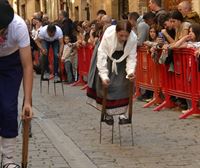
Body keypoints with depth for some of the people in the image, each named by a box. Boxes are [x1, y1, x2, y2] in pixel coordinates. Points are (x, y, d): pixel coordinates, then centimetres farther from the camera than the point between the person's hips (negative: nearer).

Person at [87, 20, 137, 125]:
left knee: (123, 85, -7)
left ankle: (122, 113, 1)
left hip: (122, 59, 2)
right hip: (108, 57, -2)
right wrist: (104, 76, -38)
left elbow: (131, 57, -20)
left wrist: (131, 71, -37)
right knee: (105, 85, -6)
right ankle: (107, 113, 6)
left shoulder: (133, 38, -31)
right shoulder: (108, 35, -37)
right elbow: (102, 56, -33)